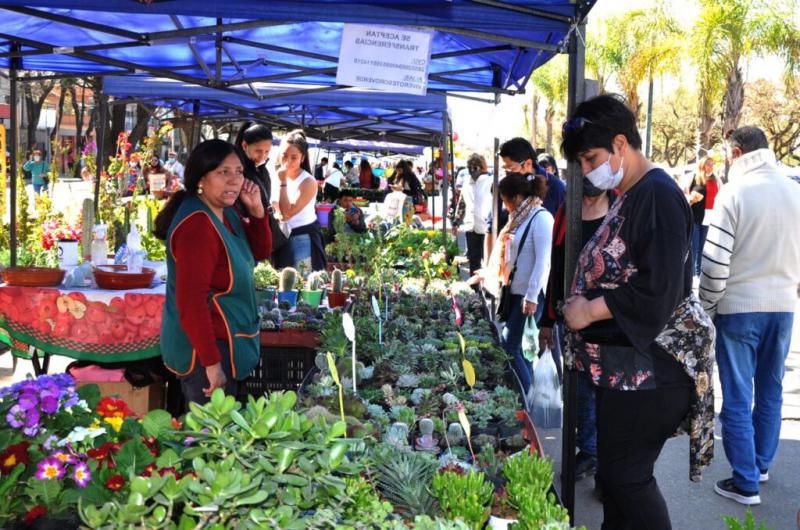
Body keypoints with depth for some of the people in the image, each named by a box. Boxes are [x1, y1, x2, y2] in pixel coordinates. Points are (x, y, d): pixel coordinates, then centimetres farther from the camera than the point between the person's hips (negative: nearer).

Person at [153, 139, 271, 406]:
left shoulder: (224, 211, 4)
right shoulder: (197, 226, -25)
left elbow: (260, 251, 14)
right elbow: (192, 302, -28)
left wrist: (256, 210, -4)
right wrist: (211, 362, -26)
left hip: (223, 341, 10)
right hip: (203, 347, -10)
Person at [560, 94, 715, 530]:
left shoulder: (657, 194, -16)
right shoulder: (630, 197, 14)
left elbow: (658, 290, -24)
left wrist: (591, 310, -15)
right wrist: (578, 305, 5)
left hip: (649, 368, -10)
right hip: (623, 363, 10)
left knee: (625, 476, -3)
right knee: (614, 473, 17)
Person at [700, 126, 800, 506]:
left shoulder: (734, 192, -12)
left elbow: (715, 261, -14)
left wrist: (706, 307, -2)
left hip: (739, 307, -5)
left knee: (737, 399, 3)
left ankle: (746, 482, 7)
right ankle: (761, 464, 31)